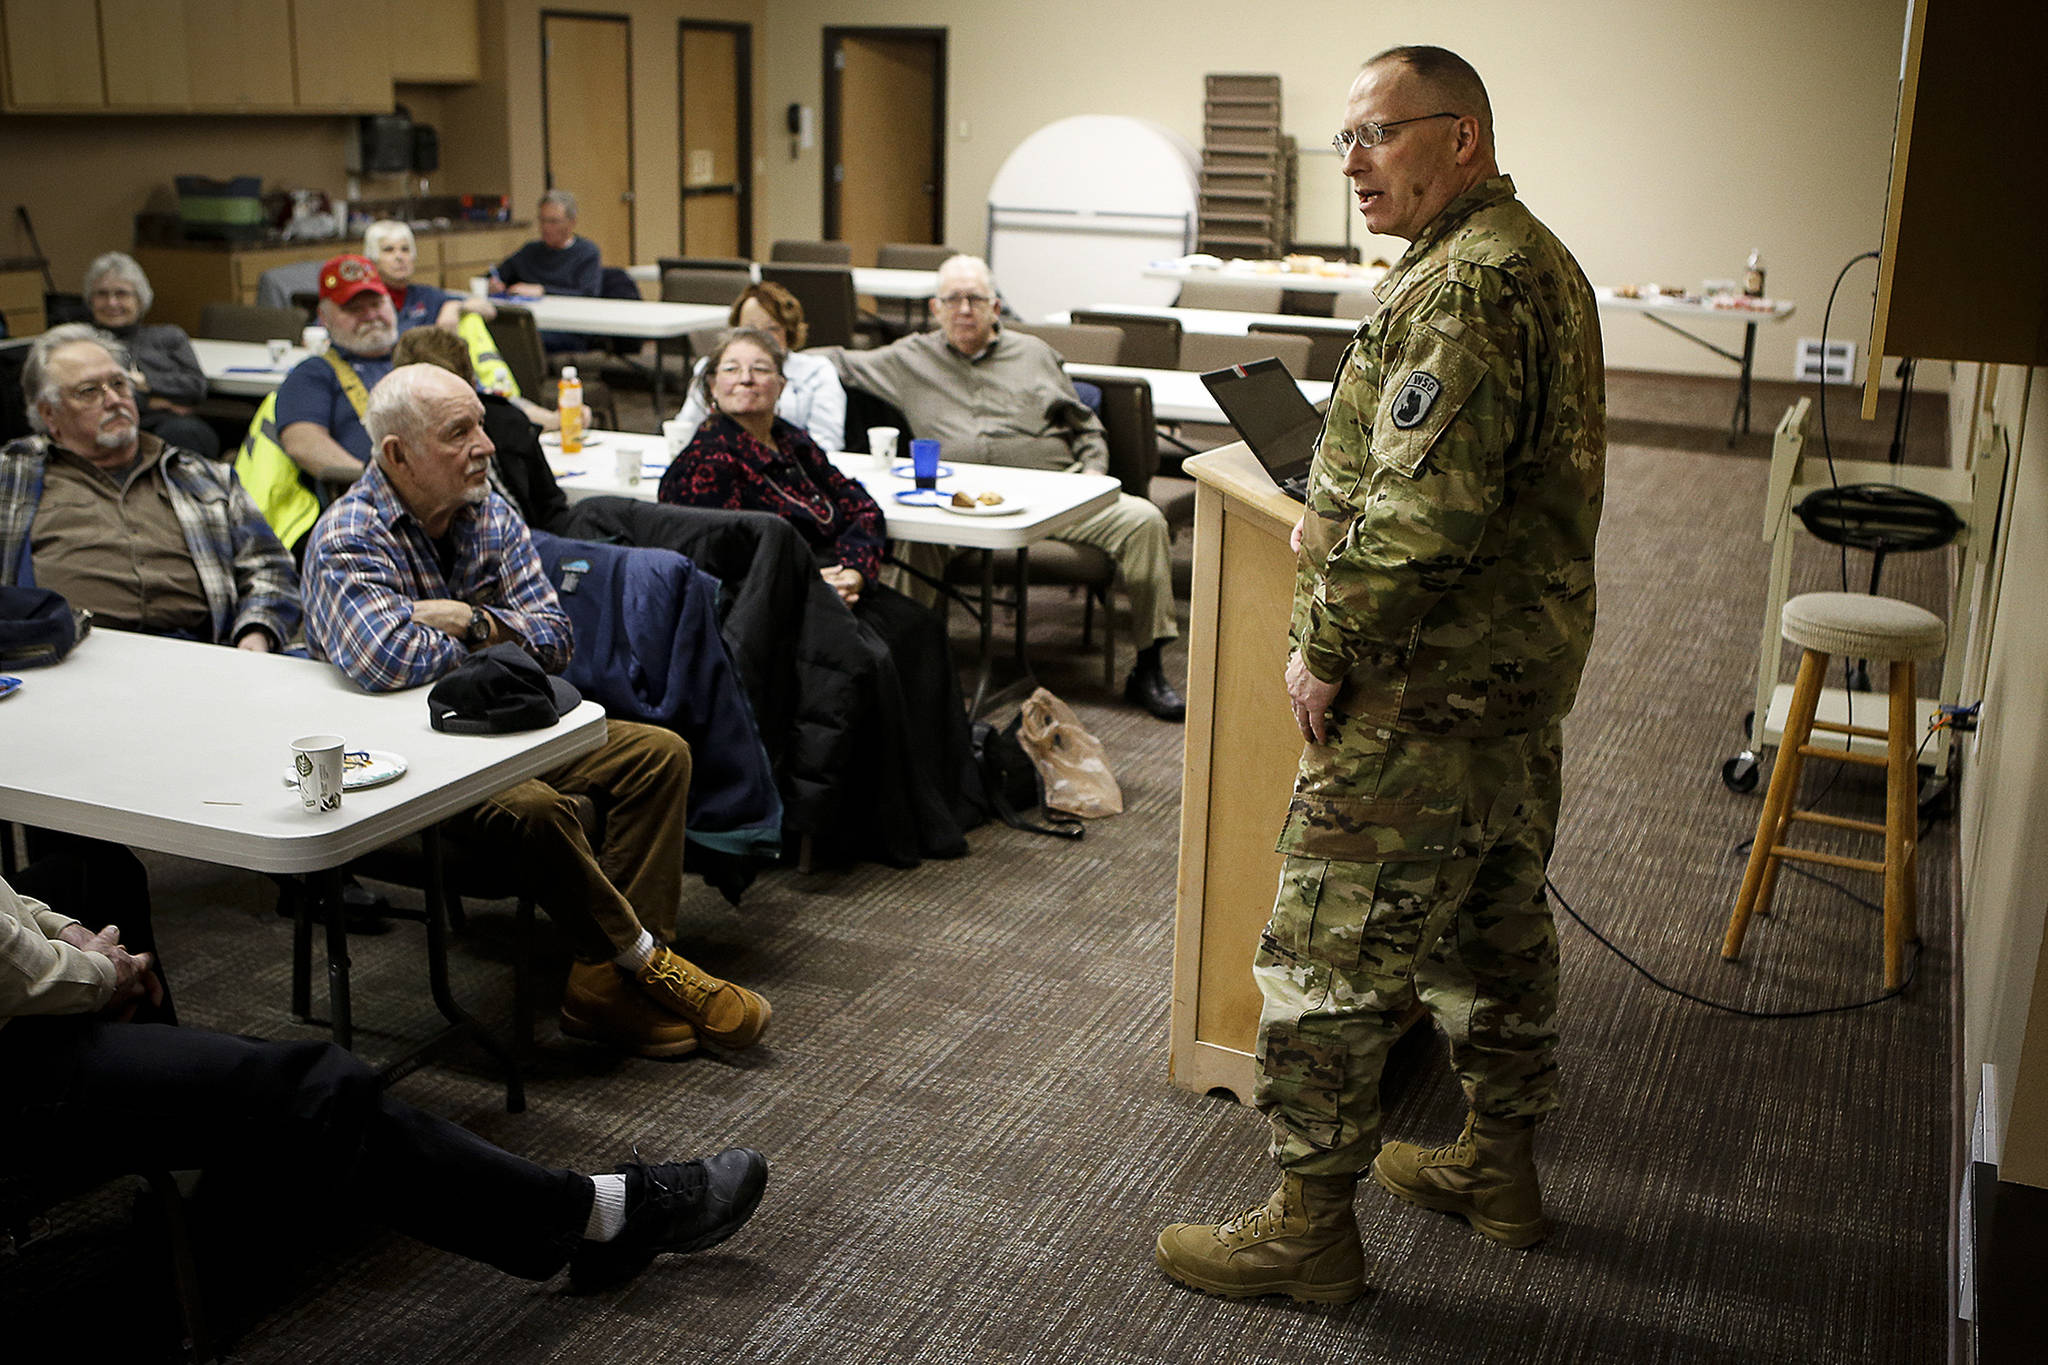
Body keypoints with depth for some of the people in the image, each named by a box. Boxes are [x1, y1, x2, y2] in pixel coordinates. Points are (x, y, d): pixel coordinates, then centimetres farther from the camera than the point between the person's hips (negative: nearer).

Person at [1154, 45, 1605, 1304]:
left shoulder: (1462, 288, -20)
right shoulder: (1540, 261, 15)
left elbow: (1420, 511, -28)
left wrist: (1327, 649, -17)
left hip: (1430, 695, -11)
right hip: (1528, 674, 11)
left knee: (1334, 958, -1)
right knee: (1497, 924, 21)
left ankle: (1311, 1227, 10)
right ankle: (1502, 1166, 36)